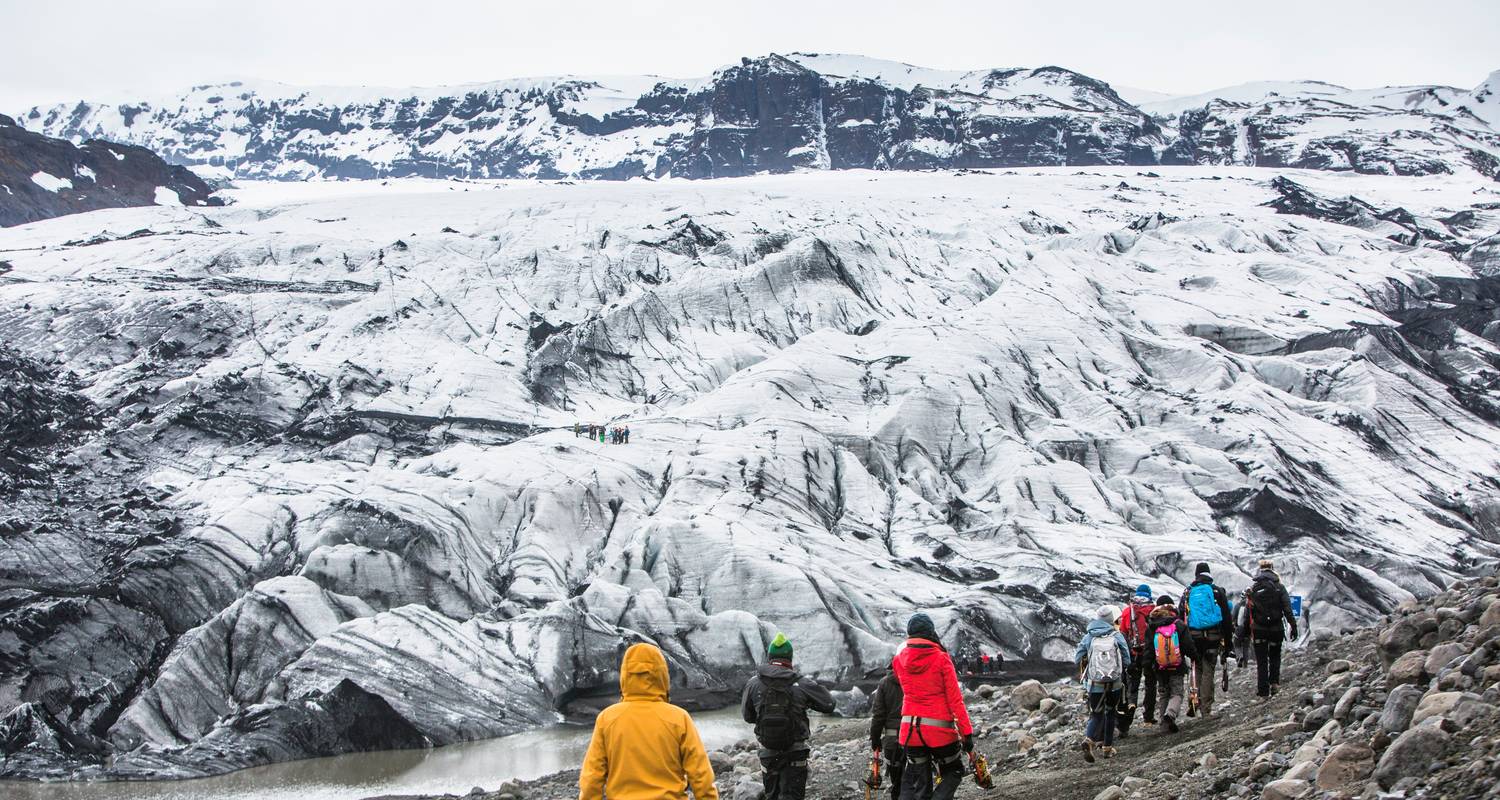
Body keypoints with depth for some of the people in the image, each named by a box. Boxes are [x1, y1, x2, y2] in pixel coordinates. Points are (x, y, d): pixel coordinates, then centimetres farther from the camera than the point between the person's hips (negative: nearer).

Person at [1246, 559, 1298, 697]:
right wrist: (1293, 627, -1)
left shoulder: (1253, 589, -2)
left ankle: (1263, 689, 3)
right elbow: (1288, 610, -6)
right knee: (1275, 657, 19)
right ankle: (1274, 682, 5)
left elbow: (1248, 611, 1)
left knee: (1261, 661, 6)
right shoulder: (1280, 588, -3)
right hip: (1276, 629, 0)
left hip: (1258, 629, 0)